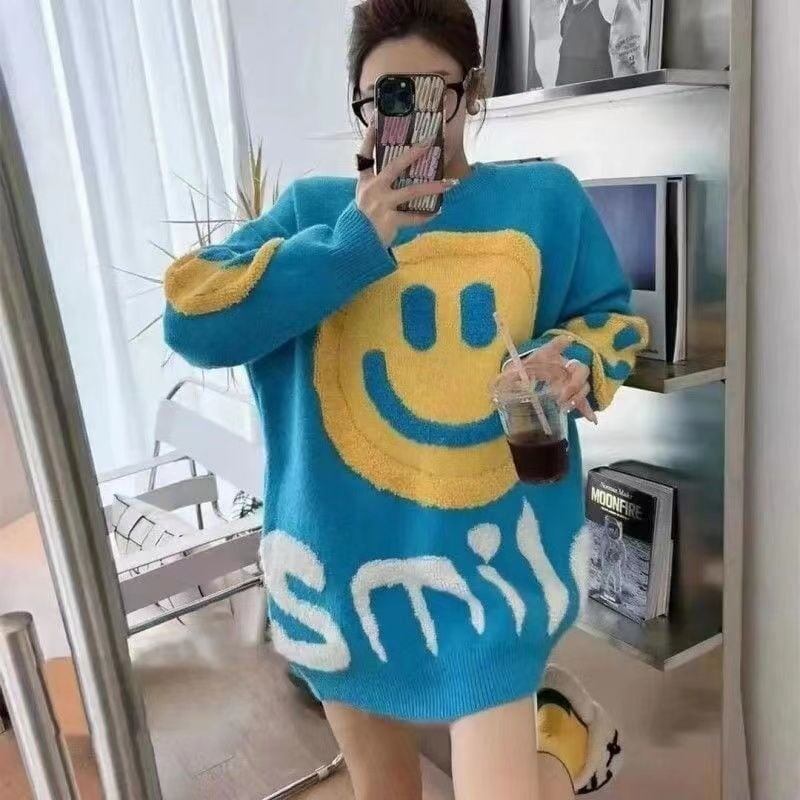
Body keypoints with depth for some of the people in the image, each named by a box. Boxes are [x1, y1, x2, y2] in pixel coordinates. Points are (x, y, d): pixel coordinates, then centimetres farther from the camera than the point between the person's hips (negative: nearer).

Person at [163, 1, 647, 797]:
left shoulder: (545, 199, 2)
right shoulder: (313, 210, 0)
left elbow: (611, 316, 11)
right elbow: (192, 321, -10)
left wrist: (577, 366, -13)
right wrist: (349, 247, -19)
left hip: (490, 550, -1)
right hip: (347, 550, 2)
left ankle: (568, 732, 31)